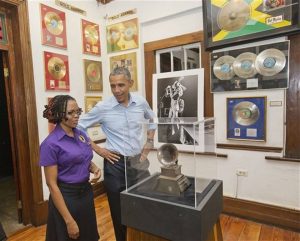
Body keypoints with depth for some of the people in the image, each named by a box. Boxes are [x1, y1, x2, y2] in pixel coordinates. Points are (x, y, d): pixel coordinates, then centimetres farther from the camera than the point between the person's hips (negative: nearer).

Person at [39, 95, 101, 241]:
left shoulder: (81, 135, 1)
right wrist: (69, 221, -18)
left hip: (86, 192, 6)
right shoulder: (51, 143, -17)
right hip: (66, 197, -6)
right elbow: (52, 184, -17)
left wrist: (94, 168, -8)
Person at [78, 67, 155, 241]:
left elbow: (153, 120, 16)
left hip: (138, 161, 3)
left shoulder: (141, 102, -3)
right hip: (116, 164, -3)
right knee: (119, 211, 12)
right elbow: (79, 128, -3)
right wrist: (98, 149, -7)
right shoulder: (103, 108, -11)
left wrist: (149, 144, 7)